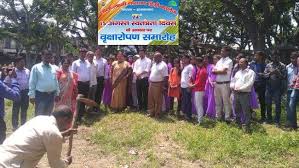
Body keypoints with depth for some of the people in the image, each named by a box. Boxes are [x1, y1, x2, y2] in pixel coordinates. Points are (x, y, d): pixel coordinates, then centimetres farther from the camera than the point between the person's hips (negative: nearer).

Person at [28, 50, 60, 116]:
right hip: (40, 95, -5)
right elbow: (32, 83, -5)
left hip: (51, 95, 5)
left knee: (48, 115, 16)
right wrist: (32, 95, -8)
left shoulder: (53, 68, 10)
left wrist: (57, 94, 13)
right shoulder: (36, 67, -3)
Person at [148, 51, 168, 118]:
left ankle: (157, 114, 13)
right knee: (151, 99, 13)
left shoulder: (163, 65, -12)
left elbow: (165, 76, -16)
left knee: (158, 100, 2)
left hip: (158, 84, -8)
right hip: (151, 84, 8)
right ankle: (151, 112, 26)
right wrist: (149, 81, 13)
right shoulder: (154, 64, 14)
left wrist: (163, 86, -20)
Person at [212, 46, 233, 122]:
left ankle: (227, 118, 7)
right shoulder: (219, 61, 15)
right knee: (218, 101, 13)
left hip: (225, 84, -7)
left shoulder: (229, 61, -5)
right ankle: (218, 116, 24)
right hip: (217, 83, 7)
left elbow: (223, 71, -16)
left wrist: (216, 71, -2)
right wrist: (220, 71, -8)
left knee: (226, 101, -1)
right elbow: (213, 71, 8)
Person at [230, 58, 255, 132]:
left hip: (245, 94, -7)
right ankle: (238, 124, 28)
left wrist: (240, 89, -17)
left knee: (246, 111, -5)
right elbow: (233, 81, 18)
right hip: (236, 93, 7)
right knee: (237, 110, 14)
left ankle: (247, 126, 2)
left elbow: (249, 83, -13)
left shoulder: (251, 72, -2)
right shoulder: (238, 72, 19)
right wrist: (233, 87, -3)